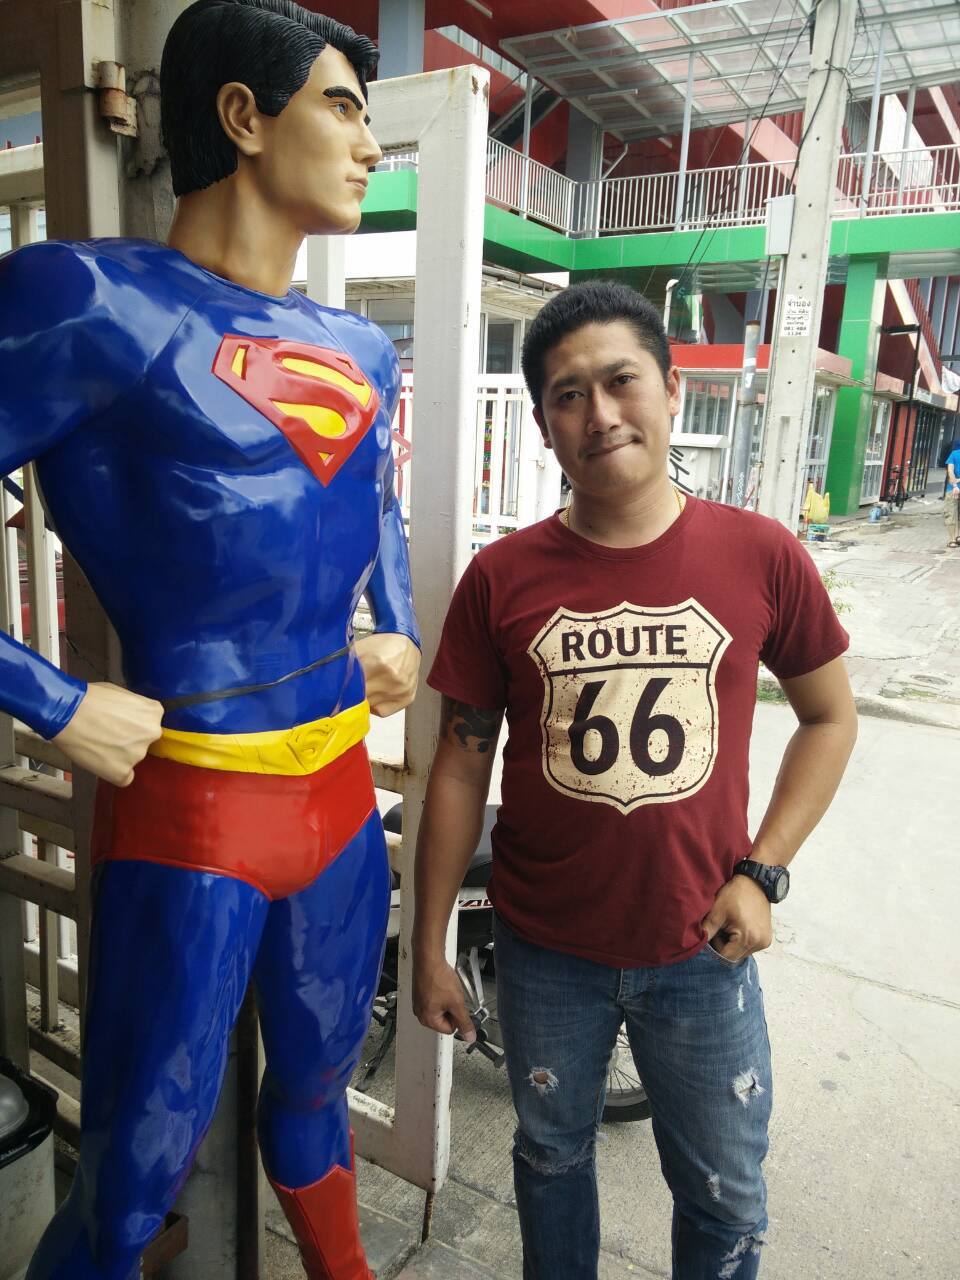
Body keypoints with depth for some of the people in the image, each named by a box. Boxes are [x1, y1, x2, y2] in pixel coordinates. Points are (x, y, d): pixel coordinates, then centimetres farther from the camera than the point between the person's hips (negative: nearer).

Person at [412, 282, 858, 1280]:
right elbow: (461, 765, -4)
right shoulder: (502, 579, -10)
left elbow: (829, 716, 3)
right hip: (545, 952, 1)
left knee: (726, 1198, 20)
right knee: (552, 1156, 25)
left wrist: (761, 873, -6)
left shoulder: (761, 557, -10)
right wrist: (429, 947, 0)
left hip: (702, 951, 0)